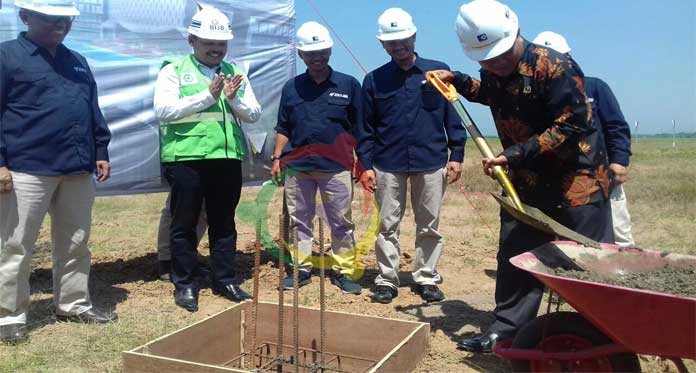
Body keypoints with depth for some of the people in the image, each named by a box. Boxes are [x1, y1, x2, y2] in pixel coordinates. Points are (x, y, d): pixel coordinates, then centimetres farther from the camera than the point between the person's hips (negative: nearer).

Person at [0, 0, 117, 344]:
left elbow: (94, 113, 20)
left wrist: (100, 152, 13)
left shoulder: (77, 62, 17)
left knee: (75, 243, 13)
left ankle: (73, 304, 26)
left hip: (78, 169, 6)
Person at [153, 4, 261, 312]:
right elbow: (163, 110, -12)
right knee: (184, 225, 5)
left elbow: (254, 115, 10)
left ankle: (225, 280, 22)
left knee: (224, 224, 11)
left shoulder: (235, 73, 14)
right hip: (186, 159, -3)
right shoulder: (173, 71, 2)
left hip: (228, 159, 4)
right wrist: (207, 96, -15)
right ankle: (184, 284, 17)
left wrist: (234, 99, -10)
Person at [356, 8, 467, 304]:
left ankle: (427, 278, 21)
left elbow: (453, 118, 5)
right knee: (387, 225, 5)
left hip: (431, 162, 0)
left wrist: (456, 155, 0)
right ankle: (387, 281, 16)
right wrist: (366, 165, 0)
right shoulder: (374, 80, 5)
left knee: (429, 226, 9)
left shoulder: (438, 71, 3)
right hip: (388, 165, 1)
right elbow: (367, 127, 6)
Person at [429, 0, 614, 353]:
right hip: (524, 181, 7)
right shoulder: (493, 72, 2)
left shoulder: (555, 67, -21)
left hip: (575, 178, -6)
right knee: (514, 258, 12)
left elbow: (571, 126, -24)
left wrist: (514, 154, -27)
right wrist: (458, 81, 10)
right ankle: (506, 327, 25)